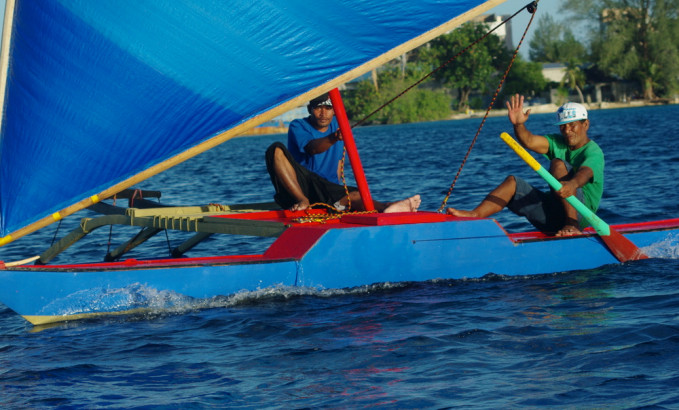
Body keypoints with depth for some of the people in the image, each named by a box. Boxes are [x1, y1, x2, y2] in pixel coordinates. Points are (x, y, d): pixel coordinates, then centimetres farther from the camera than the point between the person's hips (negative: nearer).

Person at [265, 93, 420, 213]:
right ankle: (302, 200, -41)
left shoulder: (337, 125, 15)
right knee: (276, 149, -29)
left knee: (355, 195, -31)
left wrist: (338, 195, 15)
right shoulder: (298, 126, -4)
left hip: (327, 190, 3)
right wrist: (333, 138, -45)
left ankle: (384, 208, -65)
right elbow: (312, 148, -25)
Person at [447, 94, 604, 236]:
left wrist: (572, 184, -54)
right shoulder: (558, 143, 14)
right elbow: (529, 141, -2)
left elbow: (585, 173, -31)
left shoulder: (593, 152, -8)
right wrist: (518, 125, -24)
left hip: (580, 211, -8)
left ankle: (571, 224, -35)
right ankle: (475, 215, -17)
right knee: (513, 182, 1)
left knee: (558, 164, -24)